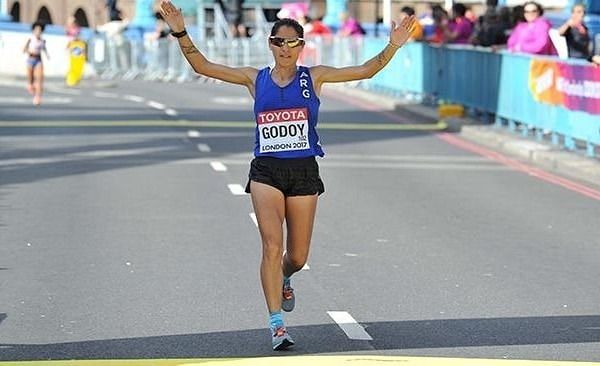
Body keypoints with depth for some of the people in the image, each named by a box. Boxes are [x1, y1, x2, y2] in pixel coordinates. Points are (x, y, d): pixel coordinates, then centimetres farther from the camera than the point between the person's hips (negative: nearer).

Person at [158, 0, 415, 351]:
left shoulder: (313, 77, 4)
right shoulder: (255, 78, 5)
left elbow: (365, 70, -3)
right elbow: (203, 66, 2)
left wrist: (392, 47, -17)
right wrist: (181, 33, -9)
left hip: (304, 171, 1)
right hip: (266, 172, -1)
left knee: (298, 257, 7)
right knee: (272, 245, -16)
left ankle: (283, 280, 44)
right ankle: (277, 324, -12)